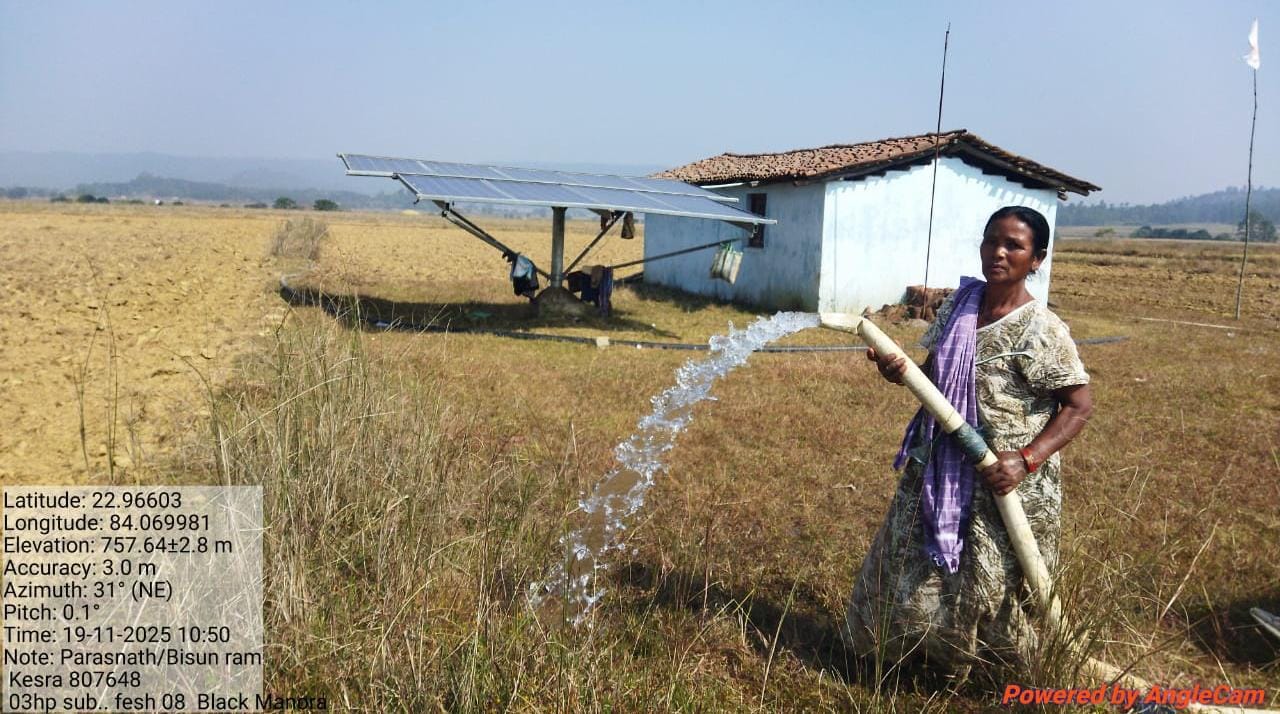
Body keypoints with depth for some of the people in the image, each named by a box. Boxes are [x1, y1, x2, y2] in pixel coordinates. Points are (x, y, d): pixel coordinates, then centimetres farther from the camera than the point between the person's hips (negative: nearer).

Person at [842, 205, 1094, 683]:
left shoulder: (1041, 330, -15)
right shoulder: (959, 303, 3)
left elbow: (1079, 405, -12)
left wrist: (1027, 460, -23)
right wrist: (900, 372, -11)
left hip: (1002, 477, -6)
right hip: (939, 468, 6)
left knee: (989, 585, 7)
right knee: (914, 571, 16)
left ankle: (984, 674, 31)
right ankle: (926, 652, 39)